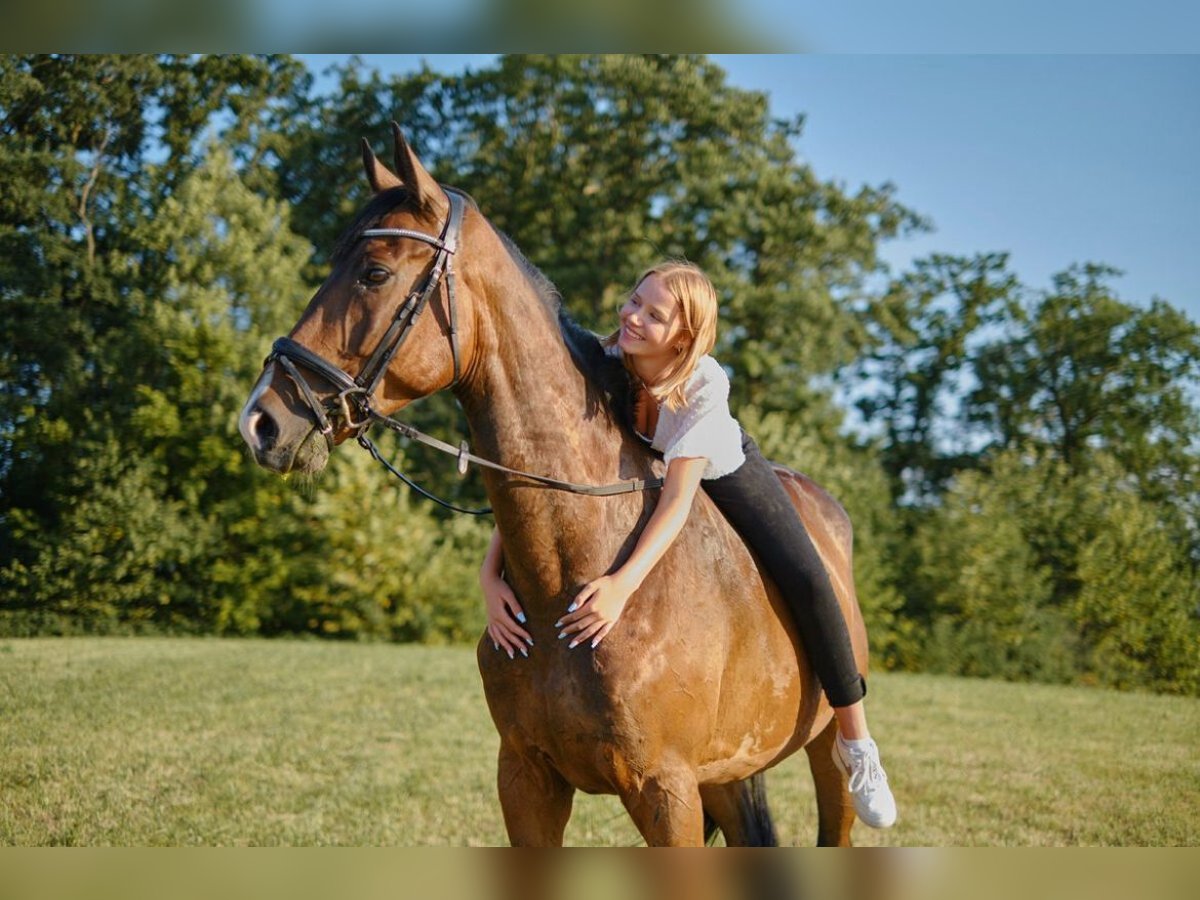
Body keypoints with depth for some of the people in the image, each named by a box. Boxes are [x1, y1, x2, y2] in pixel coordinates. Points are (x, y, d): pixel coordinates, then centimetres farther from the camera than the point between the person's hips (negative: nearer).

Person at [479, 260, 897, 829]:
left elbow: (678, 499, -44)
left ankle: (855, 742, -2)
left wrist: (624, 584, -59)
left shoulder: (705, 383, -38)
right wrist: (491, 573, -43)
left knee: (806, 580, -20)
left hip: (725, 473, -3)